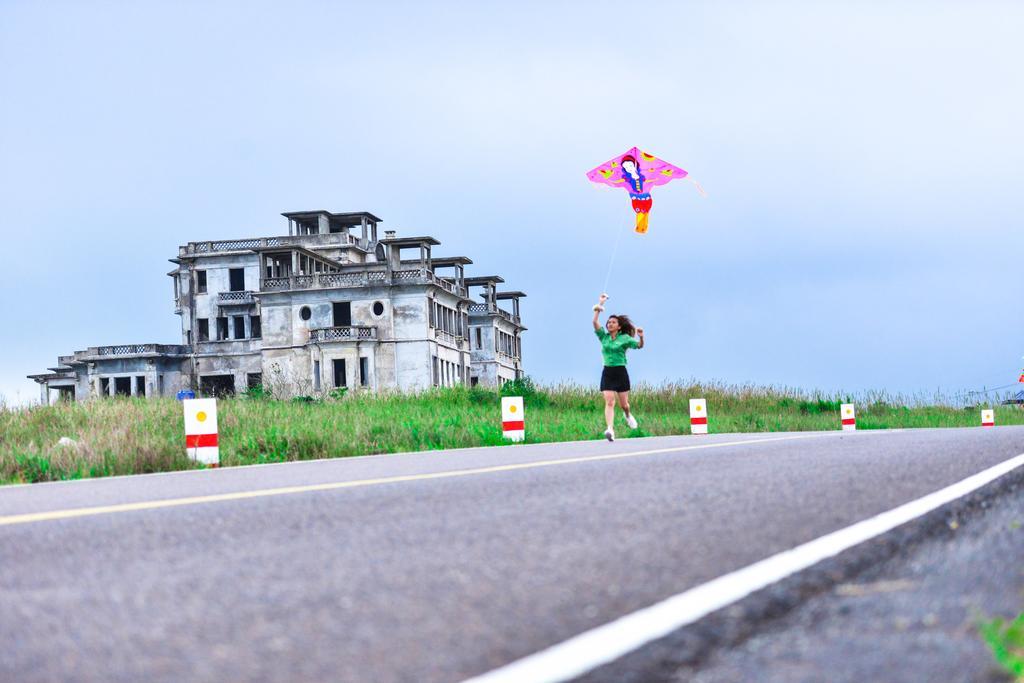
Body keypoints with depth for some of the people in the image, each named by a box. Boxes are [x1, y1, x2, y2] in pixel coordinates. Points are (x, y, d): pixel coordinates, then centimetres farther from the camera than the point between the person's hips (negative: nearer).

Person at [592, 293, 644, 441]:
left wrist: (641, 337, -28)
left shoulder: (625, 338, 1)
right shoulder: (604, 337, 7)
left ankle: (628, 415, 44)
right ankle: (610, 429, -26)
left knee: (624, 404, 8)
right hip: (607, 372, 1)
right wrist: (600, 304, -5)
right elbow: (595, 322, -3)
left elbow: (639, 346, -6)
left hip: (621, 372, -1)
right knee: (609, 402, -15)